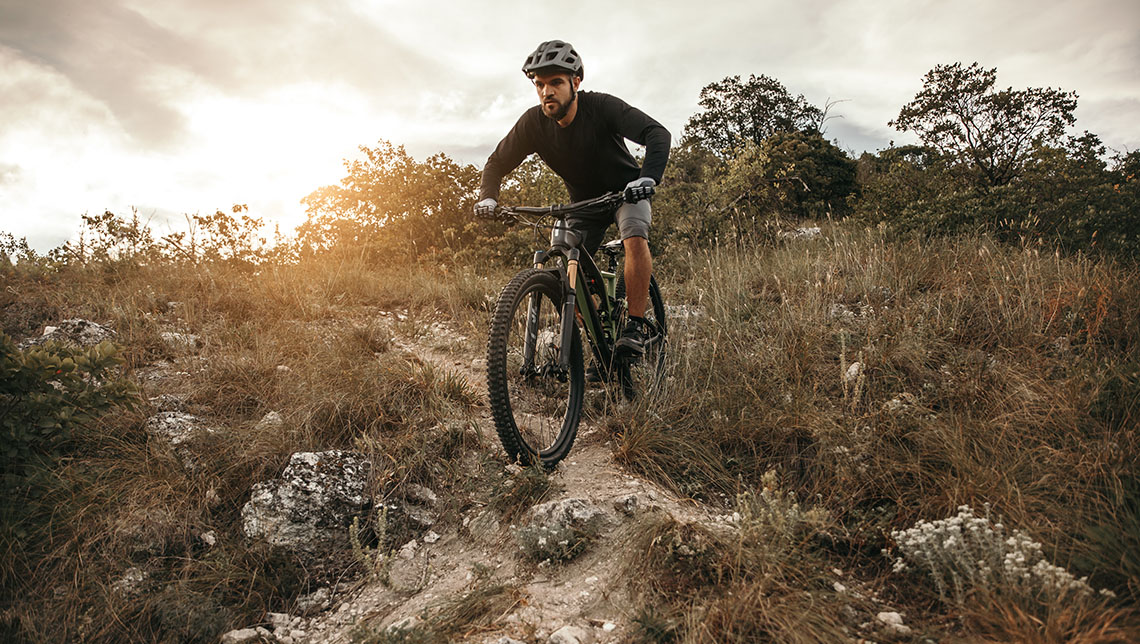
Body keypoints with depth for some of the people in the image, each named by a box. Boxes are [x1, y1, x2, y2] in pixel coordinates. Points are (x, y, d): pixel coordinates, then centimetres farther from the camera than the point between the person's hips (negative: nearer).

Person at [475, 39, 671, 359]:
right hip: (584, 201, 4)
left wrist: (647, 177, -54)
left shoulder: (601, 106, -28)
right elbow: (497, 162, -7)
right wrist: (488, 197, -26)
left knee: (635, 238, -33)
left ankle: (636, 326, -25)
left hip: (626, 191, -3)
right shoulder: (533, 122, -18)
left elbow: (658, 134, -36)